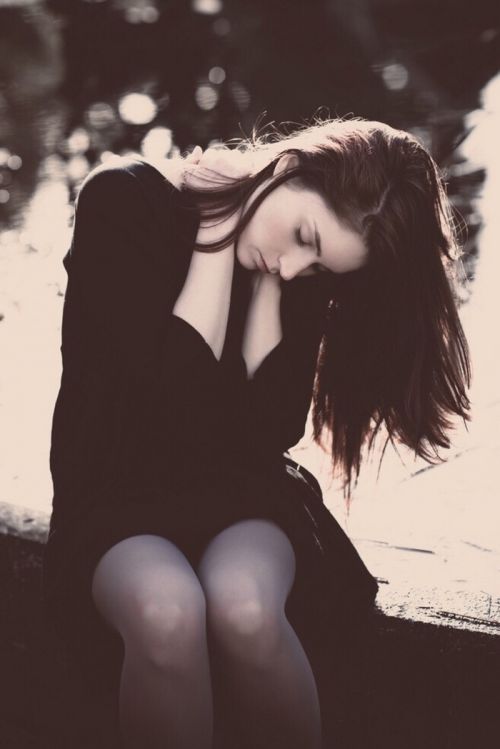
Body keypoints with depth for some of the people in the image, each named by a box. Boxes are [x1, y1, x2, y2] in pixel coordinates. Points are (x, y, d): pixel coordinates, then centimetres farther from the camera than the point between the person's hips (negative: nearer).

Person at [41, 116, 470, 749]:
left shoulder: (296, 275, -1)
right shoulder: (122, 203, -12)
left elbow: (271, 431, -9)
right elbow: (176, 398, -20)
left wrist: (266, 283, -13)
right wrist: (218, 241, -17)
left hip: (242, 490, 2)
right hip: (118, 492, -2)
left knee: (244, 607, -33)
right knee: (167, 611, -37)